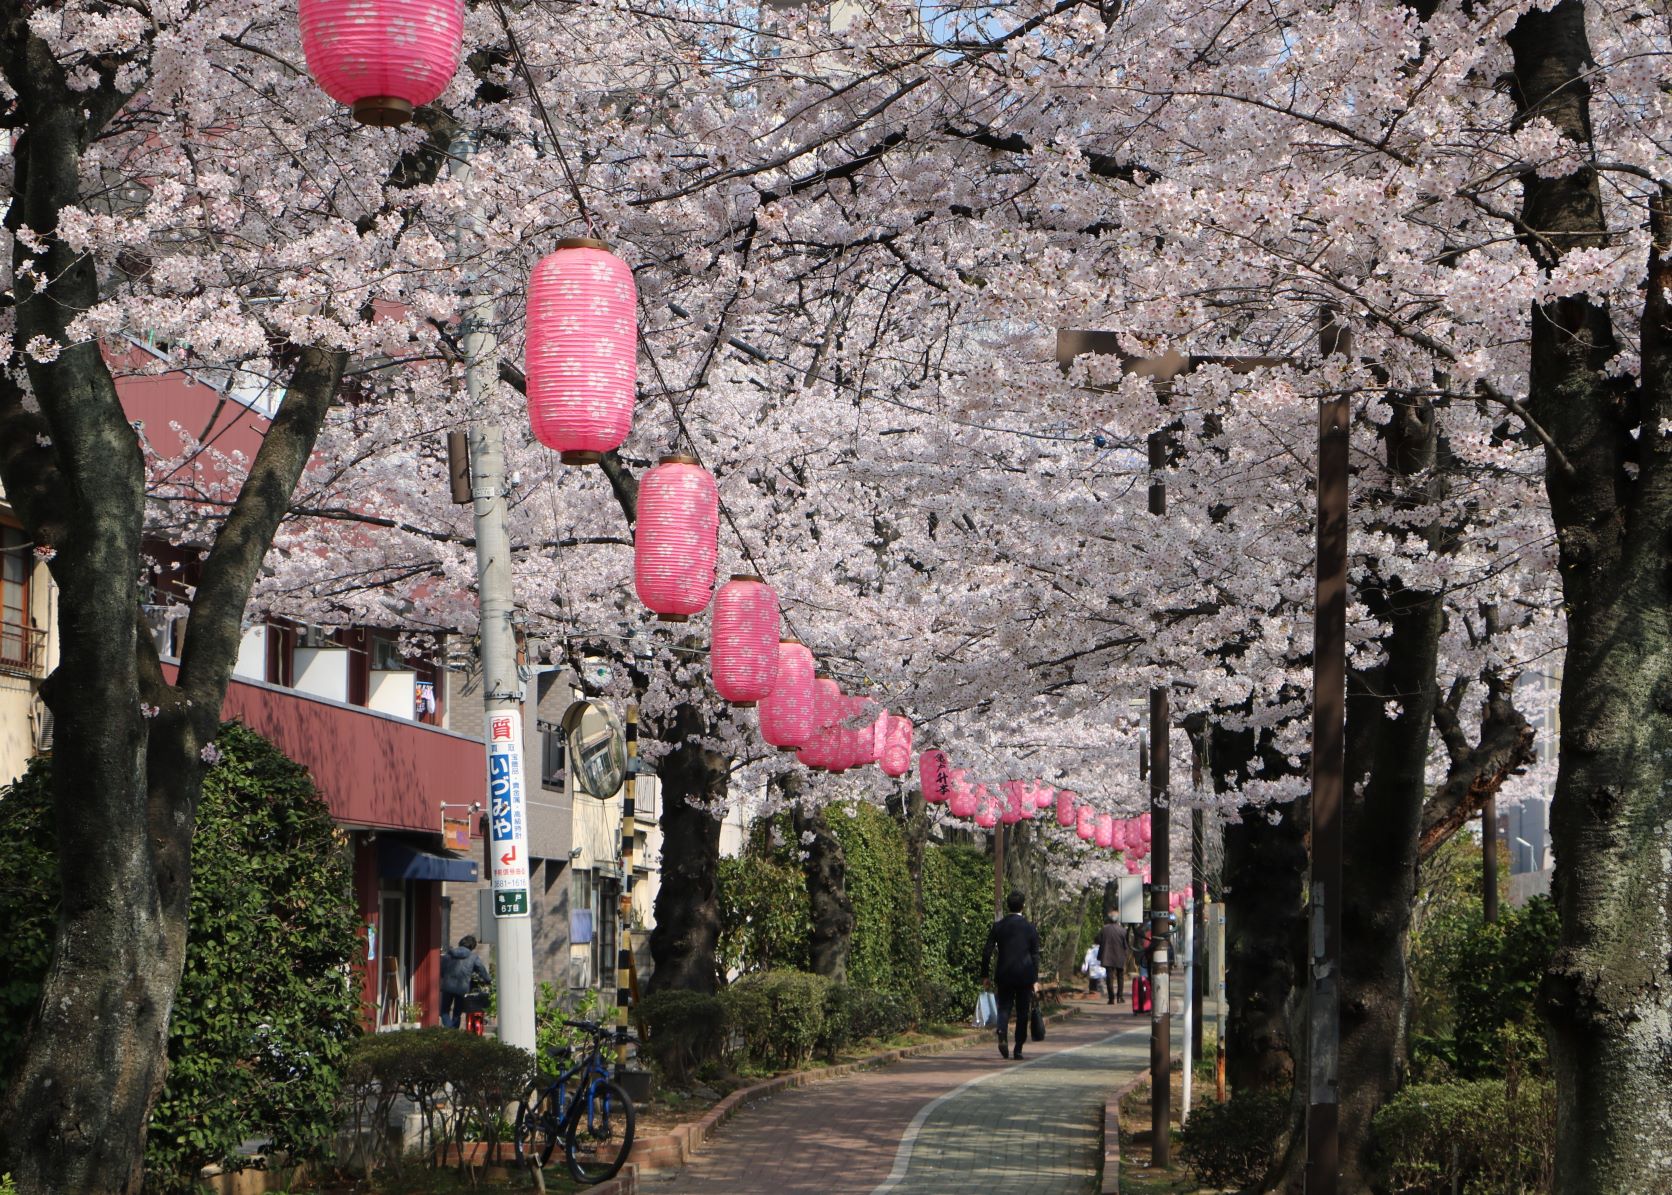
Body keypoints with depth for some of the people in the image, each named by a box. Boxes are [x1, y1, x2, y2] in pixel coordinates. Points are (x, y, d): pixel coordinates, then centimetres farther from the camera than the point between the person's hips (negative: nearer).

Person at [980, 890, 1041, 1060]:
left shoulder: (998, 926, 0)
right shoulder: (1029, 927, -2)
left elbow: (987, 952, -1)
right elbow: (1035, 955, -2)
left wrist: (985, 975, 6)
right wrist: (1035, 979, 2)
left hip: (1004, 974, 1)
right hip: (1025, 974, -1)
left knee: (1004, 1007, 8)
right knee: (1022, 1011, 8)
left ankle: (1002, 1035, -20)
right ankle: (1018, 1049, 8)